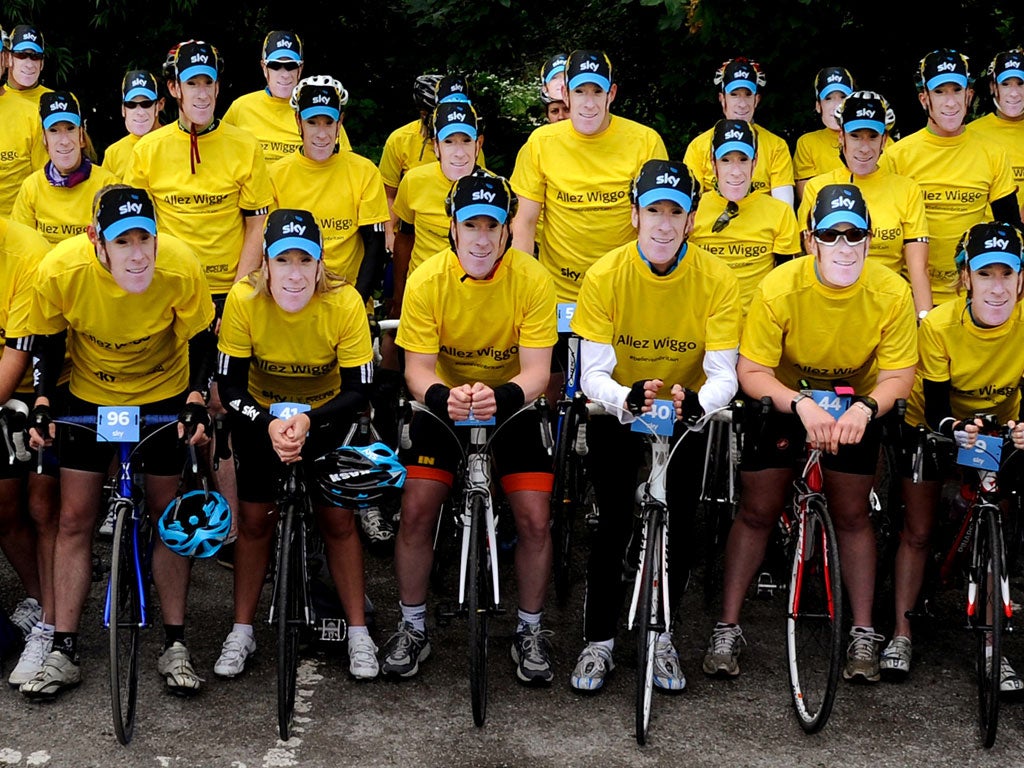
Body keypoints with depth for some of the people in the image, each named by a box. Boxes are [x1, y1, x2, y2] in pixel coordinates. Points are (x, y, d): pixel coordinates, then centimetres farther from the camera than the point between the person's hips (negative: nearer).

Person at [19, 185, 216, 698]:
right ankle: (63, 653, 10)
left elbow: (201, 339, -11)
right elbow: (47, 342, -7)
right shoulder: (59, 271, -27)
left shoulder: (181, 268, -29)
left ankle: (175, 647, 16)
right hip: (89, 396, 1)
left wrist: (196, 401, -23)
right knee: (74, 520, 1)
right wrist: (41, 402, -17)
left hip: (163, 395, 0)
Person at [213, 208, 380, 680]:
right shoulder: (244, 300, -26)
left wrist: (308, 421, -37)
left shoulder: (344, 303, -27)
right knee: (255, 518, -1)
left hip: (325, 417, 0)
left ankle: (358, 633, 10)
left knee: (337, 518, -5)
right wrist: (268, 423, -36)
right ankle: (241, 632, 16)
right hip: (261, 416, 1)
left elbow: (358, 391, -22)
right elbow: (230, 385, -19)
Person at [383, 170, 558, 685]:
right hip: (445, 406, 1)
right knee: (416, 513, -11)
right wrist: (442, 396, -39)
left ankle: (530, 632, 11)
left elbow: (536, 371, -20)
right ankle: (412, 629, 10)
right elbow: (417, 368, -16)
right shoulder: (427, 280, -16)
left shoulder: (532, 280, -18)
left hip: (511, 408, 0)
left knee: (534, 520, -12)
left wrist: (502, 396, -41)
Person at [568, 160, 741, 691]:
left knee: (676, 527, -4)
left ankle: (662, 637, 18)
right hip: (618, 415, -1)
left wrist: (697, 401, -42)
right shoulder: (604, 275, -17)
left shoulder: (717, 280, -15)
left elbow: (723, 373, -19)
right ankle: (598, 642, 5)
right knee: (613, 524, -12)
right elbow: (593, 374, -19)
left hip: (686, 418, 1)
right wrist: (628, 399, -41)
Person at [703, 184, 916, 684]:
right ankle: (728, 628, 8)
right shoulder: (779, 288, -25)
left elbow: (899, 374, -16)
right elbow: (751, 370, -23)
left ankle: (863, 634, 11)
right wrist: (801, 404, -40)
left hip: (854, 411, 1)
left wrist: (865, 407, -37)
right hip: (784, 404, -1)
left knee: (851, 515, -1)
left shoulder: (891, 292, -21)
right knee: (757, 512, -1)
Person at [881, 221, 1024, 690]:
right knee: (917, 532, 3)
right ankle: (902, 633, 15)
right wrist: (954, 428, -44)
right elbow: (935, 406, -22)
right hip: (935, 428, -1)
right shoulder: (939, 325, -27)